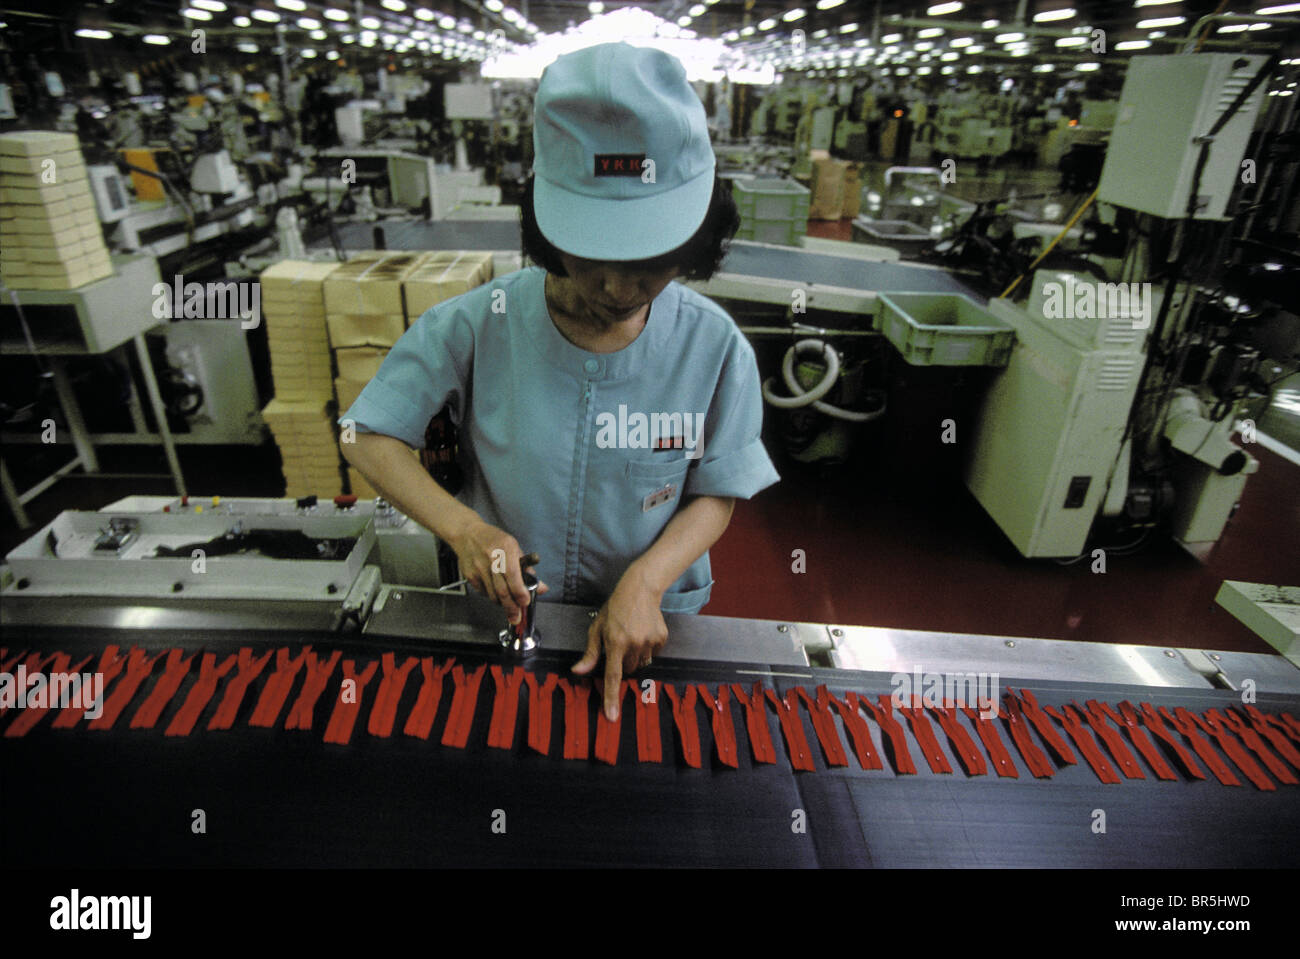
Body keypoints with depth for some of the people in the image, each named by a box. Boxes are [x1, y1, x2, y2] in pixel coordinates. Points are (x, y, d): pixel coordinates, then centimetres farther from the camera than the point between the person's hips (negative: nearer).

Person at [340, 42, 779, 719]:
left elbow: (715, 495, -7)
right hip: (506, 611, 0)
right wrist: (462, 527, -24)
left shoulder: (714, 348, -14)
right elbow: (369, 439, -8)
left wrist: (645, 584, -23)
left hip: (652, 619, 1)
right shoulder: (475, 328, -15)